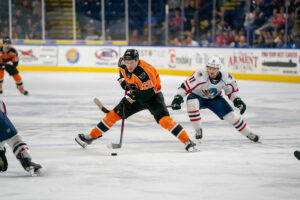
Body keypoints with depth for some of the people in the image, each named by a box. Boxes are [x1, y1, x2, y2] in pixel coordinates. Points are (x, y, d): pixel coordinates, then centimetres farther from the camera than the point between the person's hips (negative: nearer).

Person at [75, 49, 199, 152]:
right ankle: (90, 137, 11)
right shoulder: (124, 64, -13)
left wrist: (131, 96, -29)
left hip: (152, 95, -6)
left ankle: (188, 142, -22)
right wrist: (123, 80, 3)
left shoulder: (144, 72, -34)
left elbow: (148, 93, -32)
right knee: (114, 114, 1)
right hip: (136, 95, 6)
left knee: (164, 120, -26)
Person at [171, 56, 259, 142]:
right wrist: (177, 98, -42)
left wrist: (237, 100, -14)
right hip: (198, 97, -3)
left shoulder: (226, 77, -21)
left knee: (231, 115, -6)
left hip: (215, 98, 3)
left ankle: (248, 134, 18)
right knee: (191, 103, -38)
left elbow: (231, 90, -1)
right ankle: (198, 130, -20)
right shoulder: (200, 75, -35)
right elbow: (185, 86, -32)